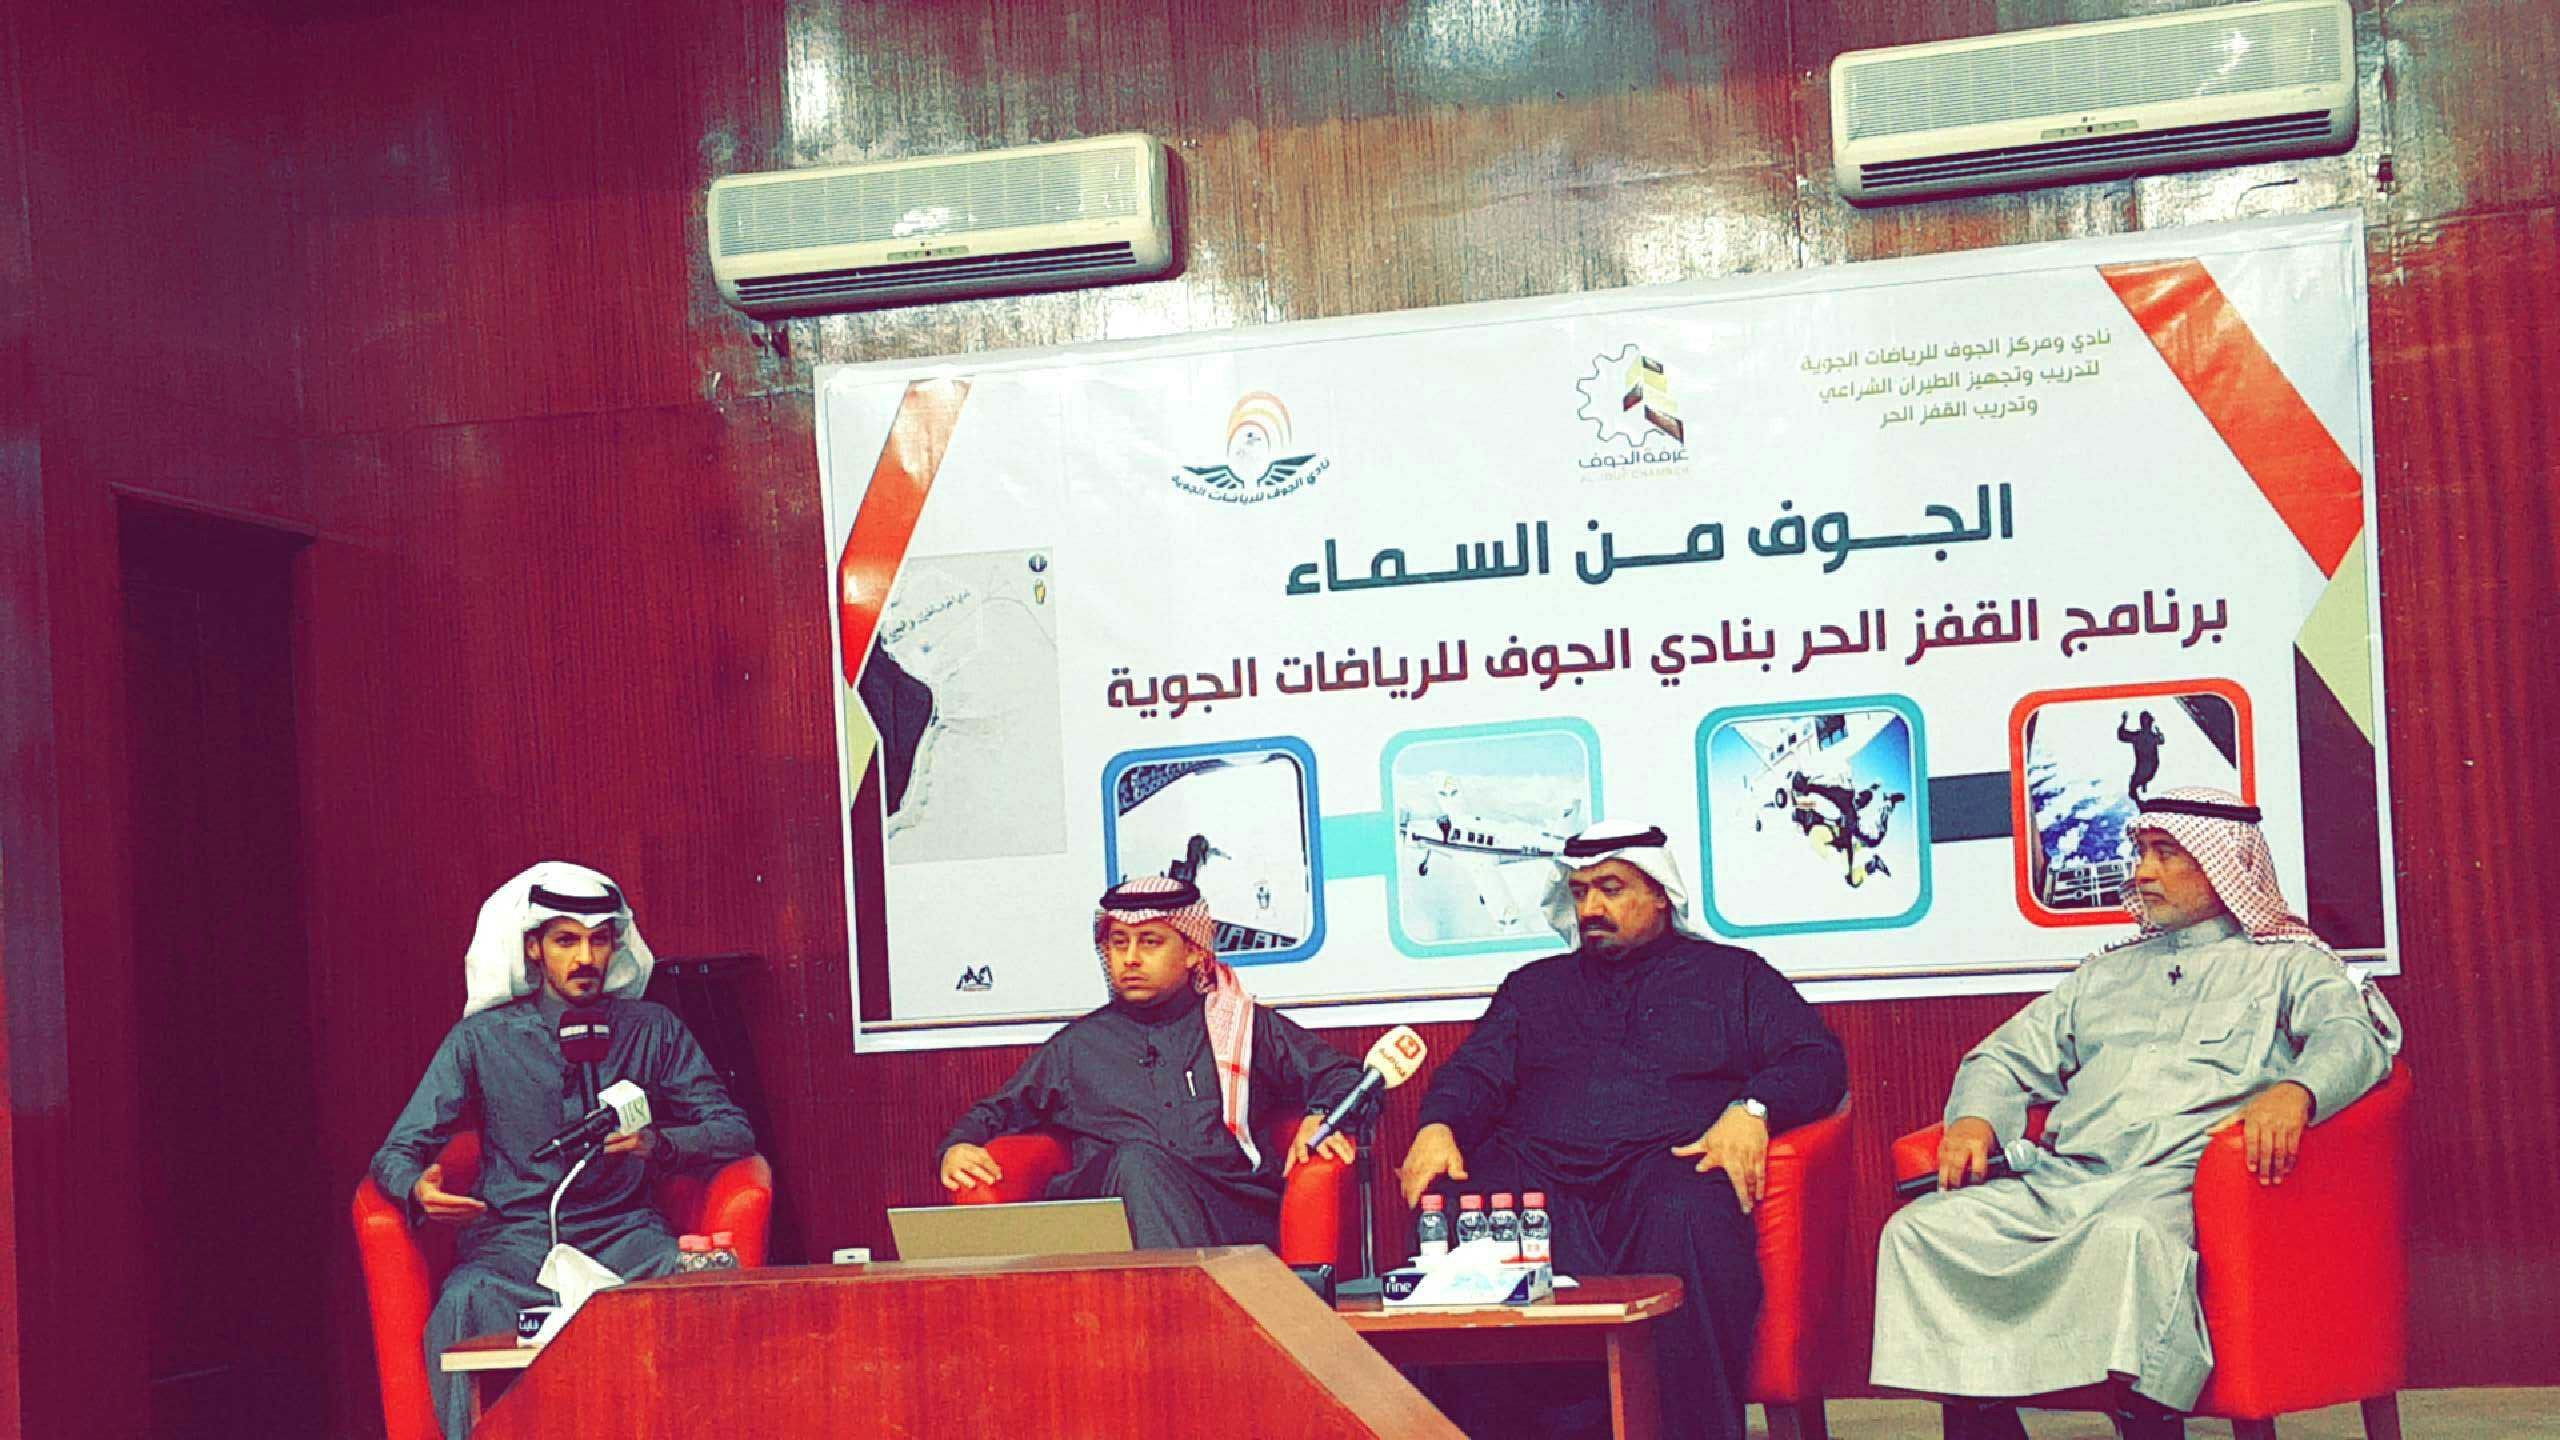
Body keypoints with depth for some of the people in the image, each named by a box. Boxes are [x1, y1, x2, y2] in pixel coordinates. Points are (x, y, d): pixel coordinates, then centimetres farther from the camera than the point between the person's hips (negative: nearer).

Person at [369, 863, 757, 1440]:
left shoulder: (652, 1030, 11)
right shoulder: (482, 1039, 7)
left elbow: (734, 1131, 9)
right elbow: (396, 1152, 6)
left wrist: (659, 1143, -14)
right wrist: (418, 1190, -20)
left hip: (622, 1235, 1)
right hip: (516, 1237, -1)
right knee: (463, 1303, -37)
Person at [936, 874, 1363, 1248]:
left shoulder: (1246, 1026, 25)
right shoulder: (1076, 1044, 30)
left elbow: (1341, 1077, 22)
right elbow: (996, 1111, 33)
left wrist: (1321, 1119, -2)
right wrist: (958, 1147, 9)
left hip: (1233, 1203, -1)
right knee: (1136, 1160, -37)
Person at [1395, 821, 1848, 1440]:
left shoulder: (1731, 975, 23)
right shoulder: (1534, 985, 33)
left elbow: (1818, 1059, 11)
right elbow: (1476, 1071, 22)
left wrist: (1751, 1110, -11)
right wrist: (1439, 1126, -3)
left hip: (1667, 1158, -2)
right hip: (1537, 1168, 2)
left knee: (1690, 1217, -40)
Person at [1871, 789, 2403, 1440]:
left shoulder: (2289, 964, 17)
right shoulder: (2105, 973, 32)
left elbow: (2353, 1035, -4)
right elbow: (2008, 1057, 28)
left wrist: (2294, 1091, -27)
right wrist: (1976, 1118, 4)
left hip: (2181, 1181, -5)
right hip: (2064, 1181, 5)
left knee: (2131, 1233, -42)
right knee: (1920, 1229, -21)